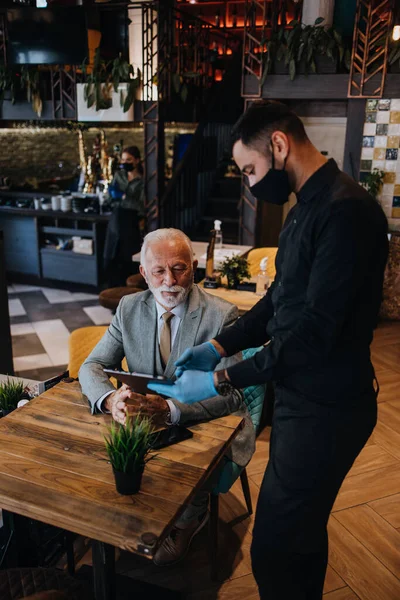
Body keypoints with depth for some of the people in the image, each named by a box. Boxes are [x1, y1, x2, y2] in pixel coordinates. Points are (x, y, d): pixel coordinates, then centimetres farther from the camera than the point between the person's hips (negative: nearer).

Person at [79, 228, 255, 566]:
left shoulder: (221, 316, -17)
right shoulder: (129, 308, -3)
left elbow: (230, 393, -24)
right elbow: (92, 366, -4)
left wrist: (169, 409, -41)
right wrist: (111, 399, -29)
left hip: (208, 424, -3)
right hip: (147, 423, 4)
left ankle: (185, 521, 4)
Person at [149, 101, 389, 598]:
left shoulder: (345, 211, -22)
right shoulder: (307, 207, 11)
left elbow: (314, 330, -25)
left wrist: (220, 381, -20)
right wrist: (218, 346, 7)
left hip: (326, 409, -10)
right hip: (301, 396, 10)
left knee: (275, 550, 2)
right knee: (301, 533, 25)